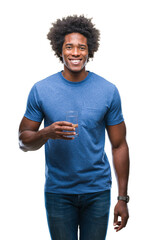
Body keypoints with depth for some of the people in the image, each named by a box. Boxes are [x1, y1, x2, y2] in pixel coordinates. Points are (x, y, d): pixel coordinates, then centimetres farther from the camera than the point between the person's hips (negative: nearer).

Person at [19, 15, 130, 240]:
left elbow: (119, 146, 0)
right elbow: (23, 141, 0)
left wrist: (123, 198, -3)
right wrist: (47, 133, -23)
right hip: (57, 192, 0)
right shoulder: (41, 90, -4)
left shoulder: (108, 91, -3)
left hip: (97, 191, 0)